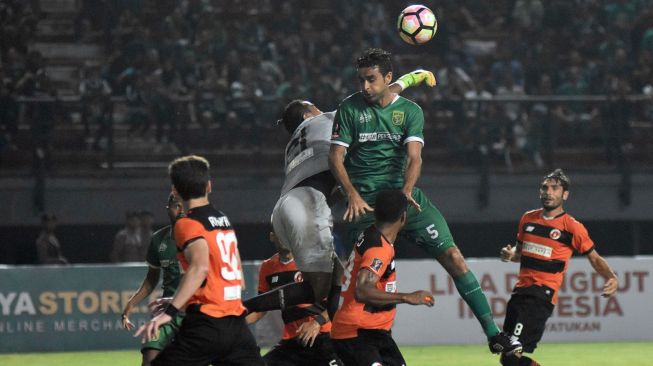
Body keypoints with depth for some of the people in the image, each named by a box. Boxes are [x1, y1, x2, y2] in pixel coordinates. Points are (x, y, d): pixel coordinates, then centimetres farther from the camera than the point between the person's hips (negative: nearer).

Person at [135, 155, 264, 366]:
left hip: (207, 325, -7)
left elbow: (200, 267, -24)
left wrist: (170, 311, -28)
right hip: (237, 323, 7)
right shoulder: (224, 221, 16)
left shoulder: (188, 225, -6)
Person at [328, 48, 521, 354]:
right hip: (364, 201, -1)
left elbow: (414, 157, -8)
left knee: (453, 257, -7)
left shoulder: (410, 111, 5)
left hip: (404, 195, 1)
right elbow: (335, 157, -3)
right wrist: (352, 193, -21)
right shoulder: (350, 109, 2)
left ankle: (492, 334, -5)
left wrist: (406, 190, -28)